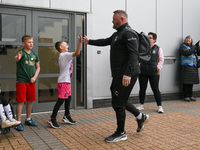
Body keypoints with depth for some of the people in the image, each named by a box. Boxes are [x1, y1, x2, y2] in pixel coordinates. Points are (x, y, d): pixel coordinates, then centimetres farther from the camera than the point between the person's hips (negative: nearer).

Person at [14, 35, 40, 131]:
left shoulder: (34, 54, 9)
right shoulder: (21, 52, -8)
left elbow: (38, 67, 13)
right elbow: (16, 59, -30)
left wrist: (34, 77, -1)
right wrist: (17, 57, -55)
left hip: (32, 81, 6)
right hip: (21, 81, -5)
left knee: (30, 100, 13)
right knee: (21, 101, -3)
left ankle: (28, 119, 29)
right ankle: (18, 122, 6)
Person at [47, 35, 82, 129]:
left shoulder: (62, 56, 17)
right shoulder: (65, 55, -13)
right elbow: (76, 53, -25)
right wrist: (80, 42, -28)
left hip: (66, 81, 11)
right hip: (63, 81, -11)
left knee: (68, 98, 16)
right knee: (61, 99, -9)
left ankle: (67, 117, 27)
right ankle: (52, 119, -4)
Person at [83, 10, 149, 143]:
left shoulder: (129, 33, -13)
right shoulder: (117, 34, 19)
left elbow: (133, 54, -23)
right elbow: (105, 41, 35)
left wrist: (128, 74, -31)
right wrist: (90, 41, 40)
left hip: (126, 76, -10)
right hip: (118, 75, 10)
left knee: (118, 103, -2)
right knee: (119, 100, 17)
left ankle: (121, 133, 14)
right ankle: (140, 117, 30)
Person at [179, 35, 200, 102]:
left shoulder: (193, 46, 19)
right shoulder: (183, 46, 2)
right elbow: (187, 53, -15)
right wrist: (194, 48, -10)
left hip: (193, 67, 6)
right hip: (186, 66, -6)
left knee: (191, 82, 9)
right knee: (186, 82, -4)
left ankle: (191, 96, 18)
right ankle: (186, 96, 4)